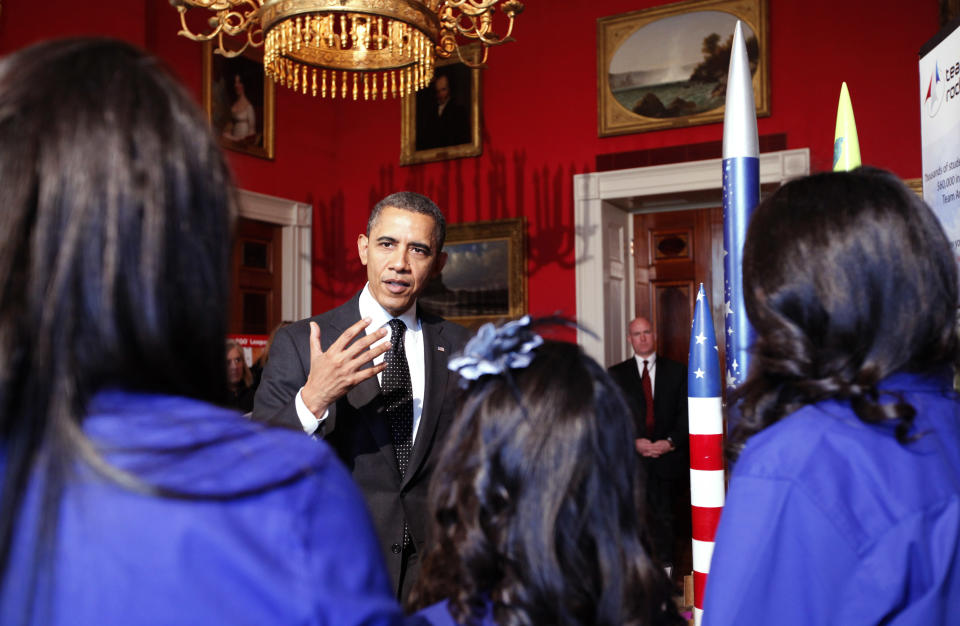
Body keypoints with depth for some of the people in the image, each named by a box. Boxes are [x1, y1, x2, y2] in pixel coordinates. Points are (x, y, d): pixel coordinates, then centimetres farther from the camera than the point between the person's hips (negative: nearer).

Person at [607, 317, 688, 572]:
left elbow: (686, 413, 4)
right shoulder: (616, 375, 8)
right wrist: (634, 442, -11)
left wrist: (670, 441, -10)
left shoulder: (677, 371, 9)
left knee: (663, 515, 2)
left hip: (669, 457, 0)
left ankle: (666, 570, 15)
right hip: (634, 458, 0)